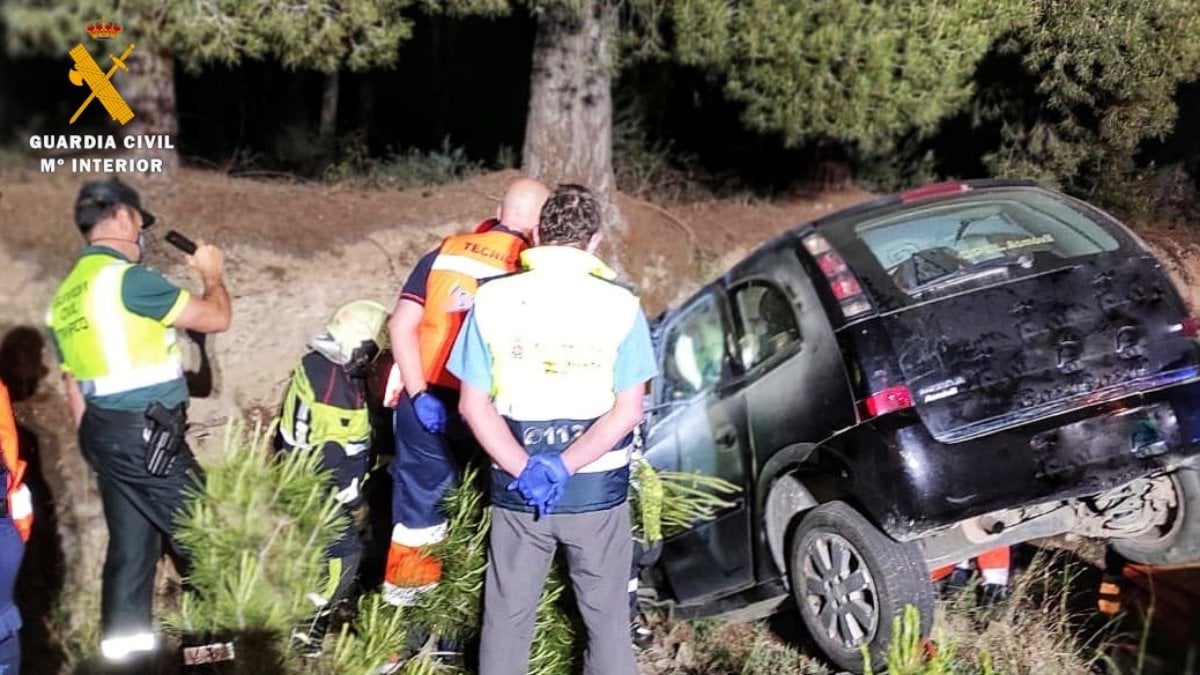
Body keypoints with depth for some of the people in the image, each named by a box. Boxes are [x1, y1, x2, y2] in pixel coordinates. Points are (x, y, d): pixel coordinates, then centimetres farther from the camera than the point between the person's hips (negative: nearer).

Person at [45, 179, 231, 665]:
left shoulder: (65, 296, 13)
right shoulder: (127, 277, -16)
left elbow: (74, 388, 17)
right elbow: (216, 318, -10)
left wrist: (96, 447, 23)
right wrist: (212, 274, 9)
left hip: (104, 431, 9)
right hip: (147, 432, -9)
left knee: (131, 541, 14)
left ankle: (125, 644, 20)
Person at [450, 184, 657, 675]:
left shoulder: (491, 300, -5)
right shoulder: (620, 305, -9)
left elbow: (473, 405, -7)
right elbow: (627, 411, -13)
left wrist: (524, 471, -12)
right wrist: (562, 467, -15)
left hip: (515, 491, 1)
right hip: (597, 490, -1)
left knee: (506, 616, 16)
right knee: (606, 617, 15)